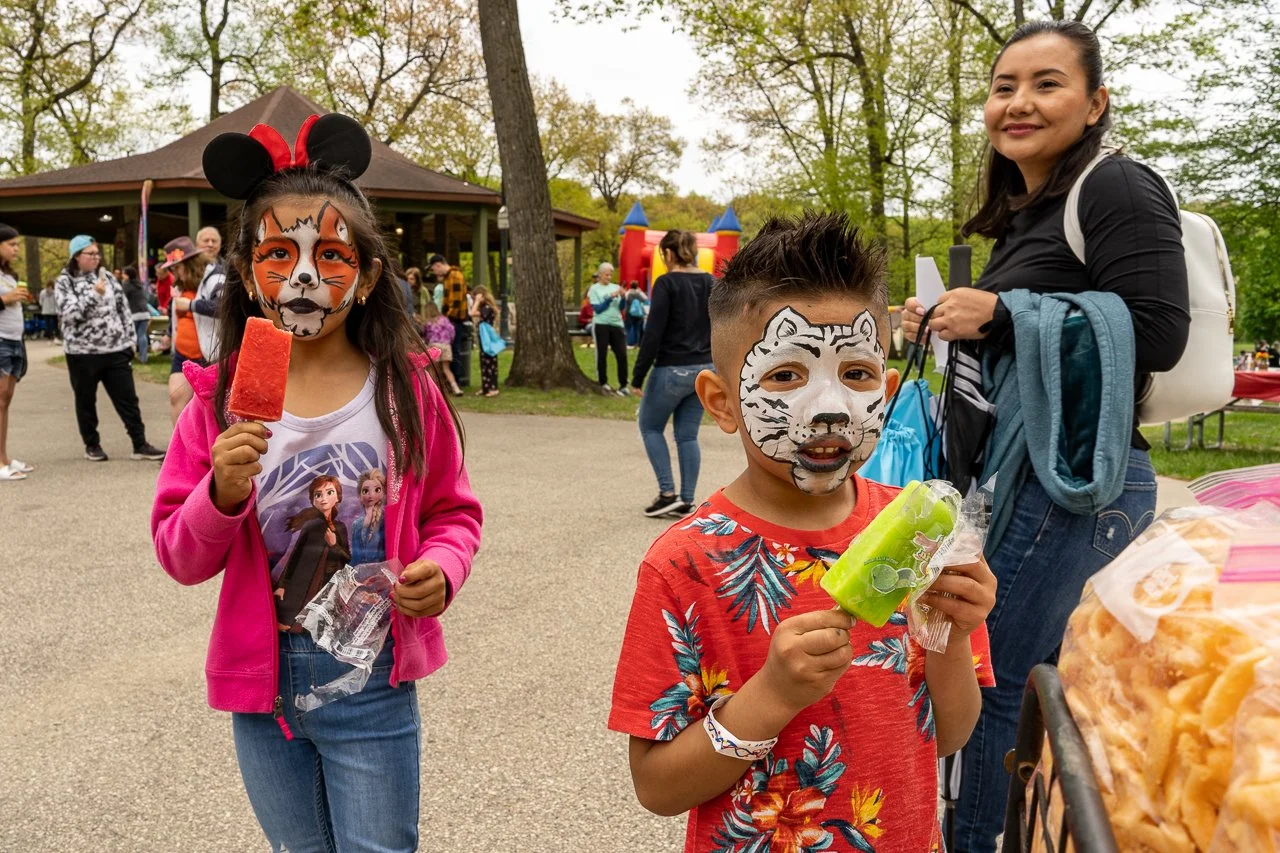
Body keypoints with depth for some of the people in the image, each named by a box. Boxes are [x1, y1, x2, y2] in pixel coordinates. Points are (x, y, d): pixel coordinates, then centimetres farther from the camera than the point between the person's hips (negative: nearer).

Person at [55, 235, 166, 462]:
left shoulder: (107, 277, 9)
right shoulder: (65, 282, -3)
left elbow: (123, 309, 11)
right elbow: (70, 314, -16)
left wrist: (129, 341, 6)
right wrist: (94, 294, -22)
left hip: (115, 350, 3)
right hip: (83, 352, -3)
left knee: (128, 398, 2)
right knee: (86, 401, 9)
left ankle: (140, 445, 5)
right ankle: (92, 445, 22)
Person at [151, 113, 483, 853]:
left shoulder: (406, 390, -8)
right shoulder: (222, 400, -5)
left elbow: (453, 512, 3)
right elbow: (181, 558, -2)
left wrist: (441, 569, -17)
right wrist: (221, 494, -22)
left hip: (373, 685, -2)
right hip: (262, 684, 2)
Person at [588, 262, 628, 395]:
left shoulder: (615, 287, 10)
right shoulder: (594, 289, 1)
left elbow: (621, 308, 7)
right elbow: (597, 309, -9)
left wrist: (622, 297, -11)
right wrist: (611, 297, -15)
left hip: (617, 324, 3)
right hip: (601, 325, -3)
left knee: (622, 354, -3)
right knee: (601, 355, 3)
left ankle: (623, 385, 4)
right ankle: (603, 383, 15)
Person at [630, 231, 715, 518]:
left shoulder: (666, 283, -13)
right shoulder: (710, 283, 7)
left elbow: (653, 333, -17)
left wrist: (637, 377, -12)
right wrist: (715, 368, 19)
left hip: (673, 370, -6)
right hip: (704, 370, 6)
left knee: (650, 428, 13)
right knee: (688, 435, 12)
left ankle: (668, 494, 5)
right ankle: (686, 502, 12)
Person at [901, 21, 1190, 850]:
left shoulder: (1118, 188, -9)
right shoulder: (1029, 213, 18)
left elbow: (1156, 332, -20)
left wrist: (1003, 313, -20)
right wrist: (951, 328, 11)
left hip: (1073, 478, -9)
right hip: (1024, 472, 9)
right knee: (1025, 679, 16)